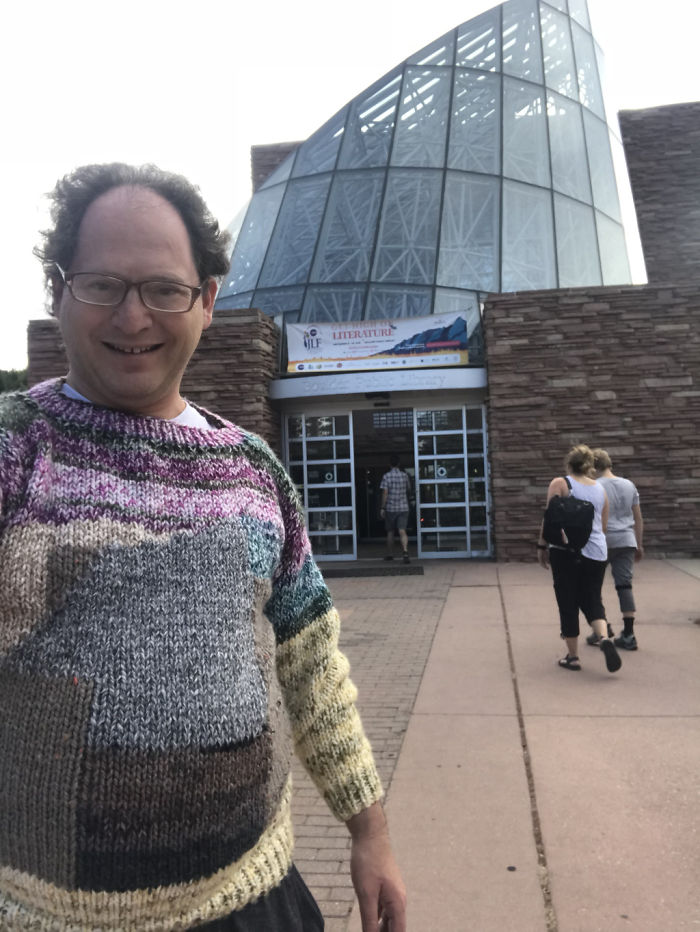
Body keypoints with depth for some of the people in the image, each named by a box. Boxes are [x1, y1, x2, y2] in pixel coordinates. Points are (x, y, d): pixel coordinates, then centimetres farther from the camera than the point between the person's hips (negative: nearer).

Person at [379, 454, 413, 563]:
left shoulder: (386, 476, -7)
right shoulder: (405, 475, 4)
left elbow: (385, 493, -11)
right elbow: (409, 491, 17)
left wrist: (383, 508, -6)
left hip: (390, 508, -2)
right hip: (403, 507, 2)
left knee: (390, 532, 13)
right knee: (402, 531, -5)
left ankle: (389, 554, 25)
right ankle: (405, 551, -26)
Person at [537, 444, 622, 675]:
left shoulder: (560, 483, -2)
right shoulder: (600, 489, 12)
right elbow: (603, 525, 19)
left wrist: (542, 546, 2)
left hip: (567, 550, -4)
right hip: (596, 552, 4)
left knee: (568, 604, 6)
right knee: (592, 600, 13)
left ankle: (572, 657, 12)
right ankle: (605, 638, -13)